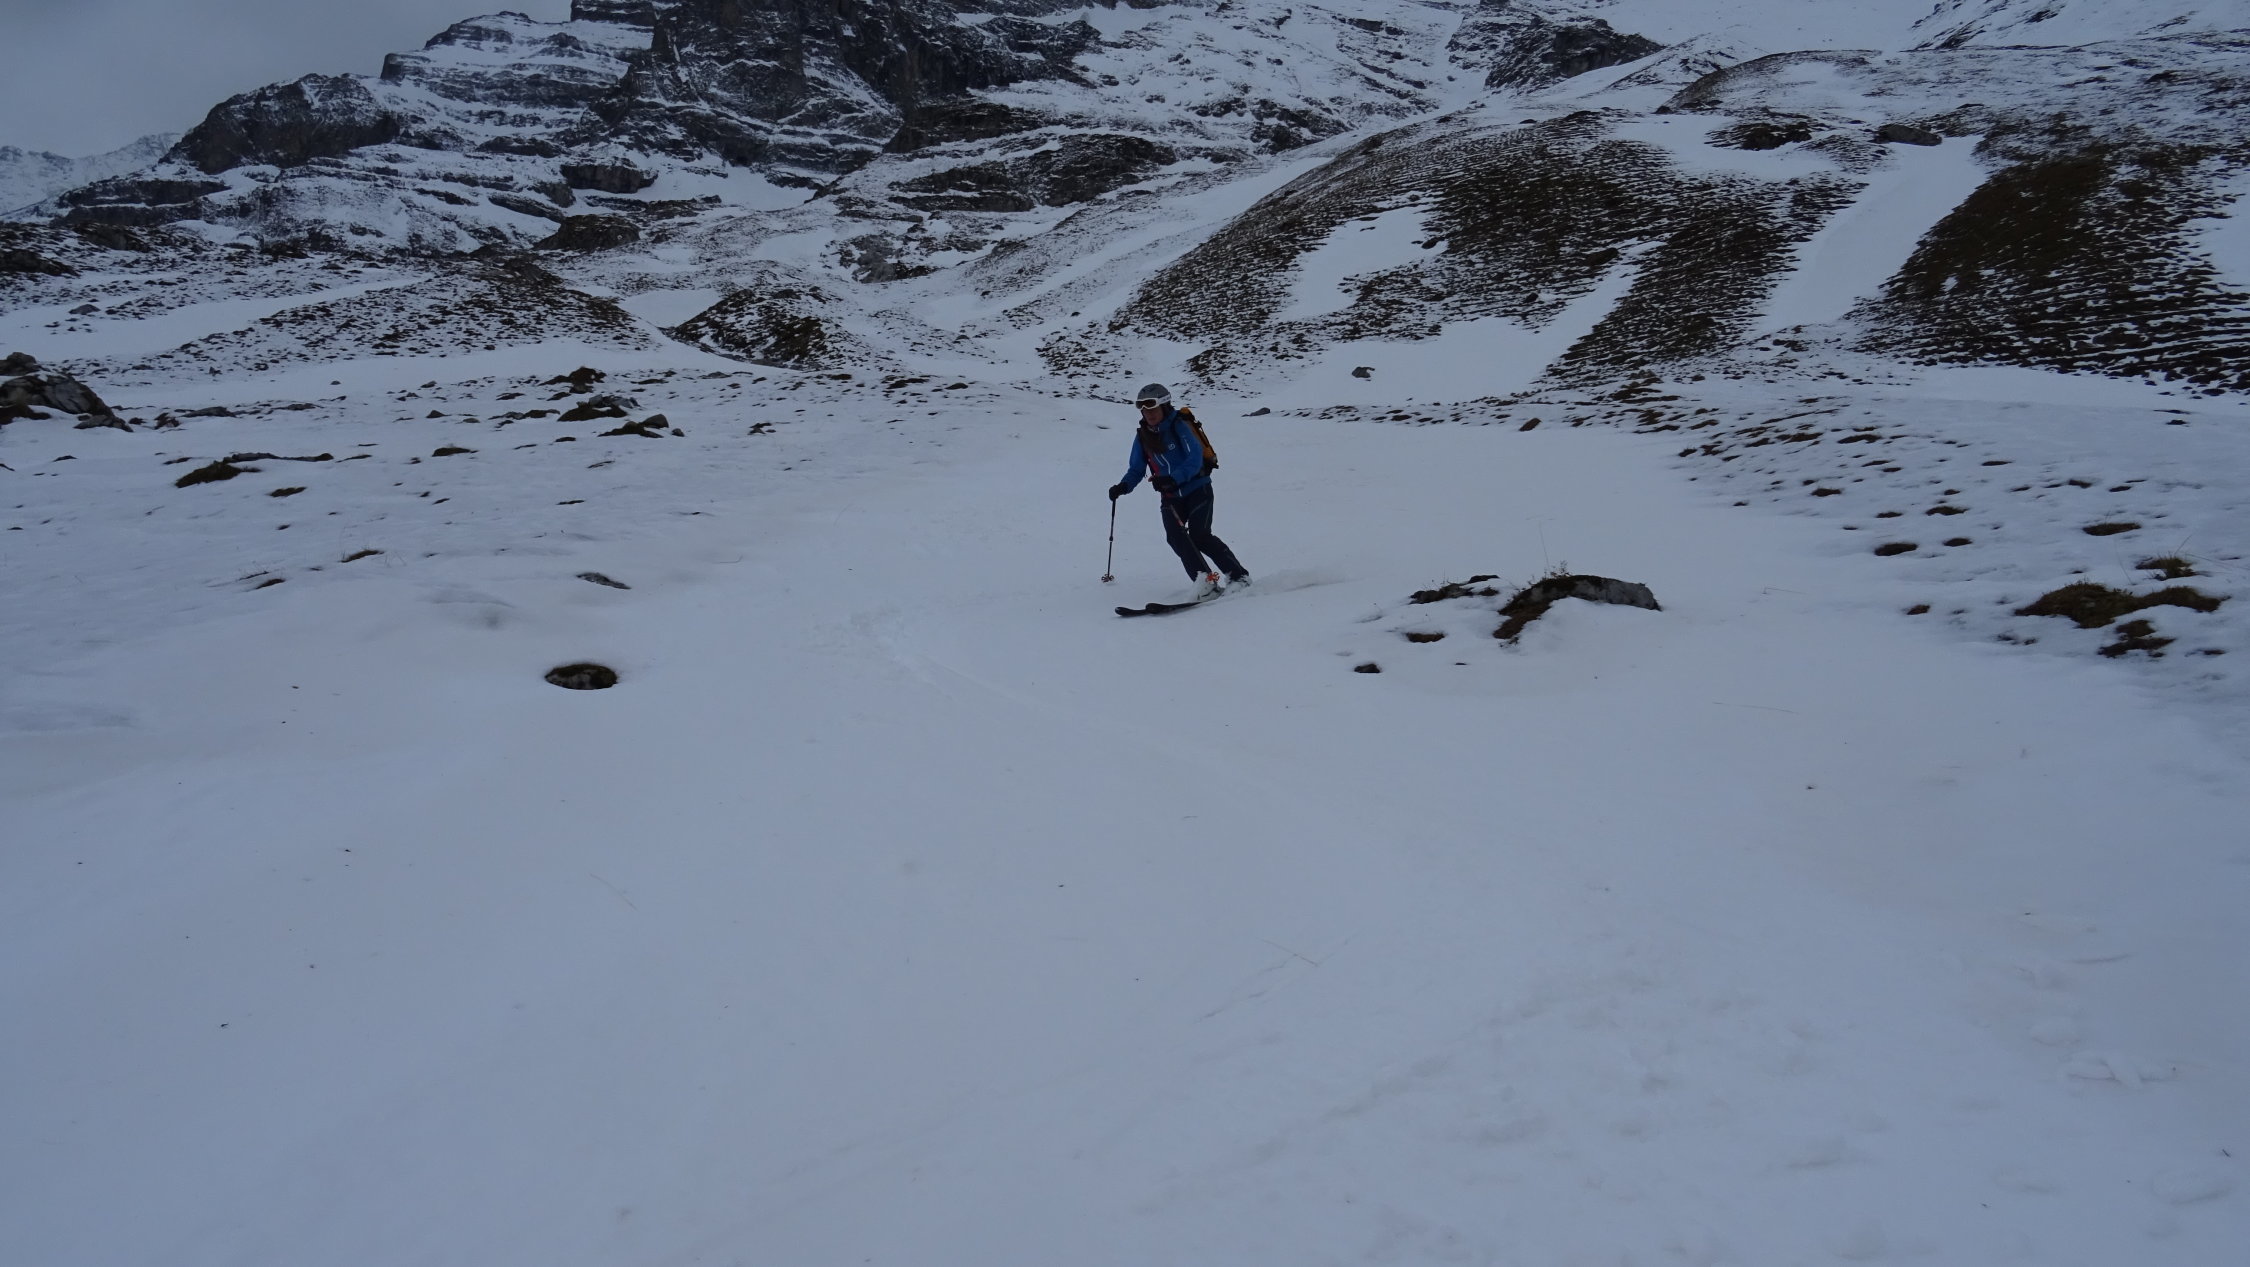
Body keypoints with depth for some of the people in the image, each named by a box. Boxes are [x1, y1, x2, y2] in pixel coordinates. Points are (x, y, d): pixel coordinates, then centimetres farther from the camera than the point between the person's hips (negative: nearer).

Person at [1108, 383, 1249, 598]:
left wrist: (1171, 479, -37)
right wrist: (1123, 486, -12)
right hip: (1170, 497, 5)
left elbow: (1194, 461, -22)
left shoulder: (1180, 427, -14)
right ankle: (1205, 580, -15)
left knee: (1199, 535, -16)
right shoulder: (1142, 435, 3)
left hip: (1197, 488, -5)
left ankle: (1238, 574, -1)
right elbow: (1136, 469, 8)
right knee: (1175, 536, -17)